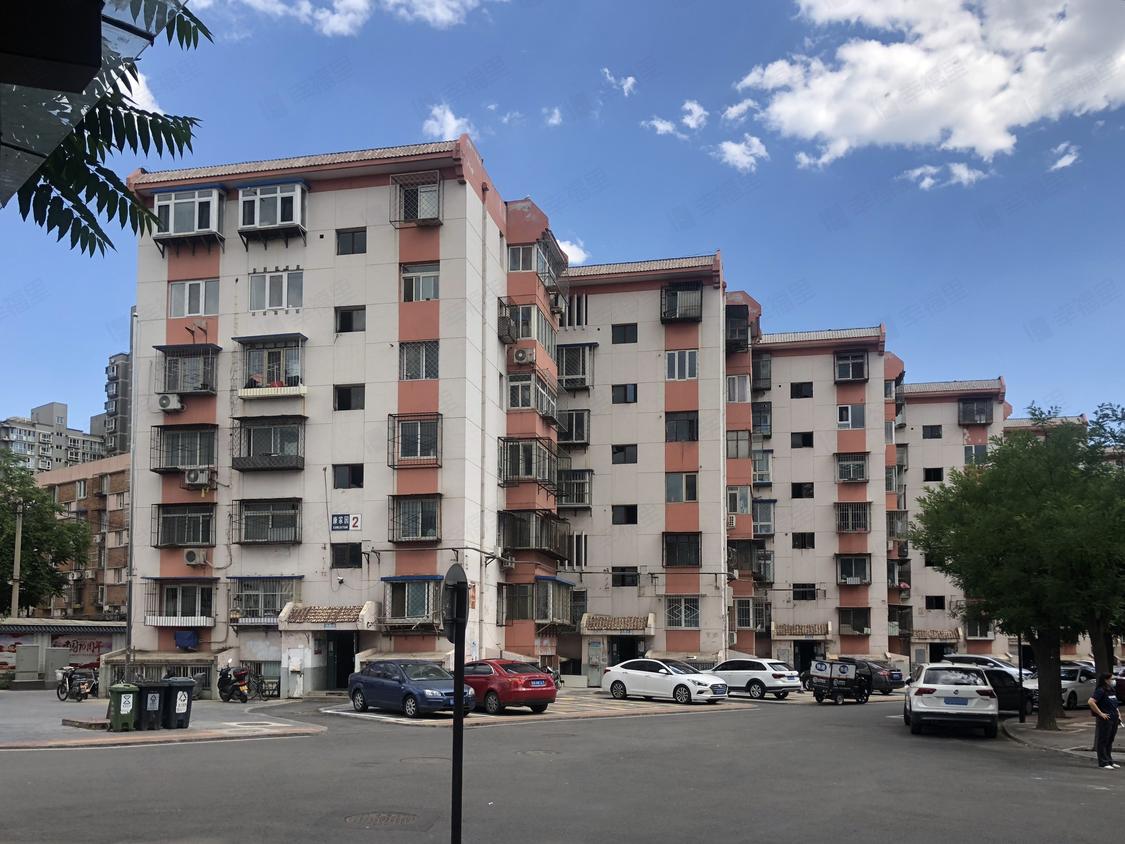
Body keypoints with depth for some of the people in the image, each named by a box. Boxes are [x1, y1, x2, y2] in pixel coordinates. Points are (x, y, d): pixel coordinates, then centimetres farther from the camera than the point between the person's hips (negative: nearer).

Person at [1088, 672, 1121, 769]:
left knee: (1110, 741, 15)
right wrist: (1100, 713, -21)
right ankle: (1103, 763, 3)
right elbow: (1091, 702, -25)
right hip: (1105, 719, -9)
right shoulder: (1100, 691, -14)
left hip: (1114, 719, 9)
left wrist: (1118, 714, 14)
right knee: (1103, 741, -1)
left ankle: (1110, 761, 24)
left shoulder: (1112, 690, 14)